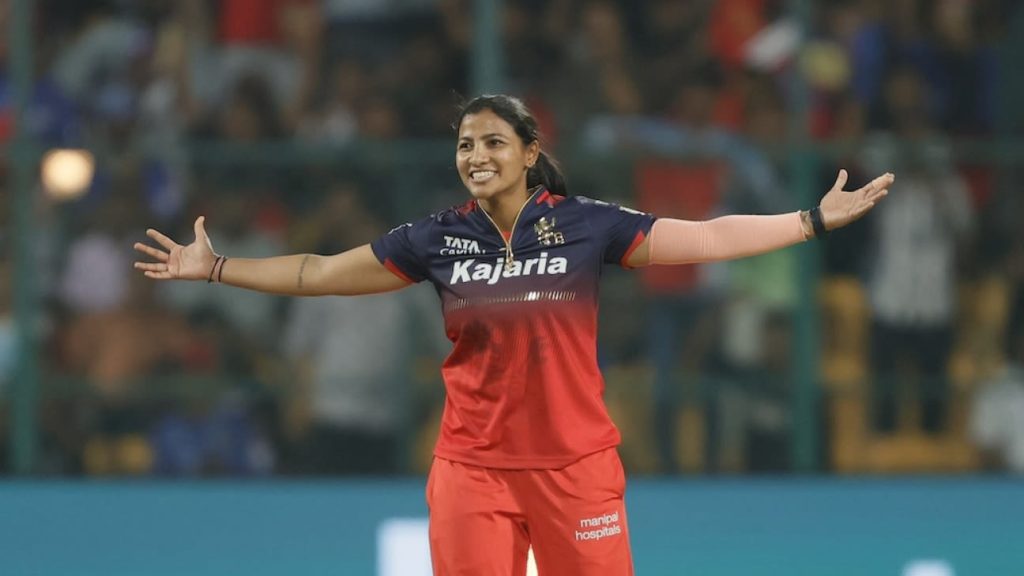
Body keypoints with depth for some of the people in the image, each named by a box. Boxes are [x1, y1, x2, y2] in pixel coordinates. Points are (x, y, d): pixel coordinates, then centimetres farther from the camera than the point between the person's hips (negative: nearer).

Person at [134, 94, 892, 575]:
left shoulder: (586, 225, -3)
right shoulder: (438, 239, 3)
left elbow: (708, 239, -3)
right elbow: (323, 273, 9)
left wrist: (818, 219, -7)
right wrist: (214, 267, 8)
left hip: (575, 466, -2)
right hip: (472, 469, 2)